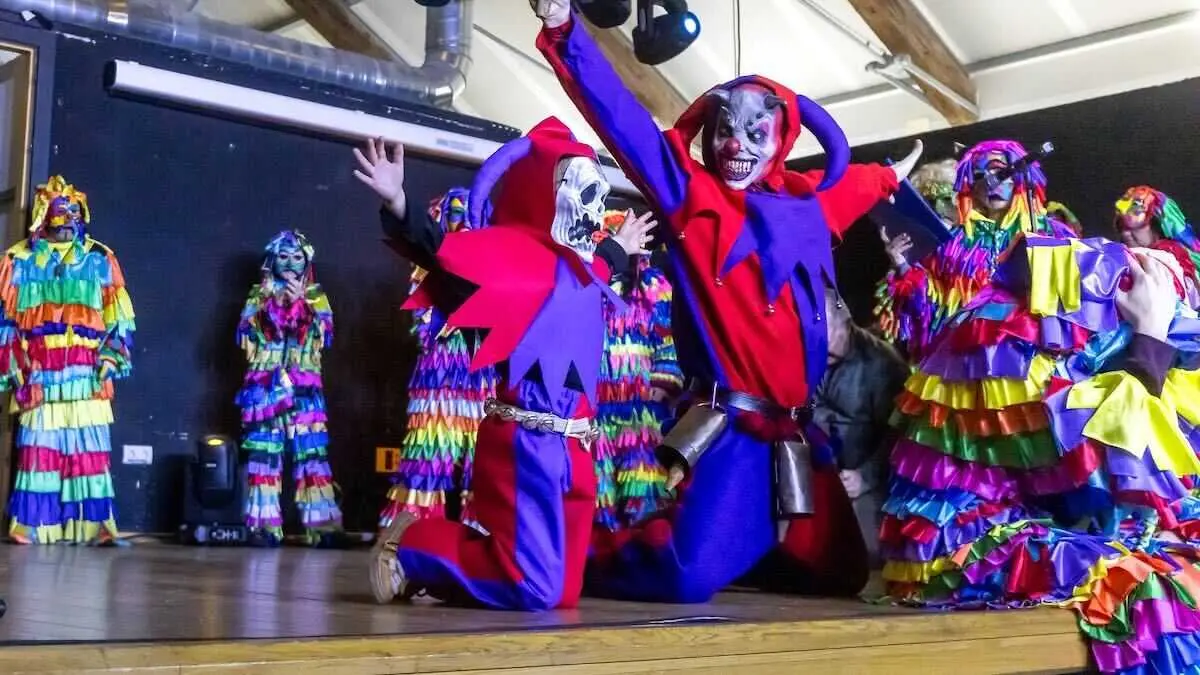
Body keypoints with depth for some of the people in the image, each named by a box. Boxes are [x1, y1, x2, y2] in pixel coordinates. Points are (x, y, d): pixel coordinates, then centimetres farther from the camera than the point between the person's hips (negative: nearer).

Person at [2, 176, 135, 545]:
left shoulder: (99, 259, 11)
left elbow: (117, 317, 9)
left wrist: (110, 358, -1)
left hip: (84, 372, 0)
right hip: (39, 372, 0)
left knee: (89, 448, -3)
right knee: (38, 446, -2)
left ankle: (94, 525, -2)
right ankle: (31, 525, 1)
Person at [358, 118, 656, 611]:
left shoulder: (579, 267, 16)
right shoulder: (512, 252, -6)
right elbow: (439, 253, -20)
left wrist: (618, 249, 55)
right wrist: (398, 207, -36)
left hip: (574, 446, 8)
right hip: (526, 440, -8)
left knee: (562, 588, 8)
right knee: (534, 588, -14)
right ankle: (411, 544, 5)